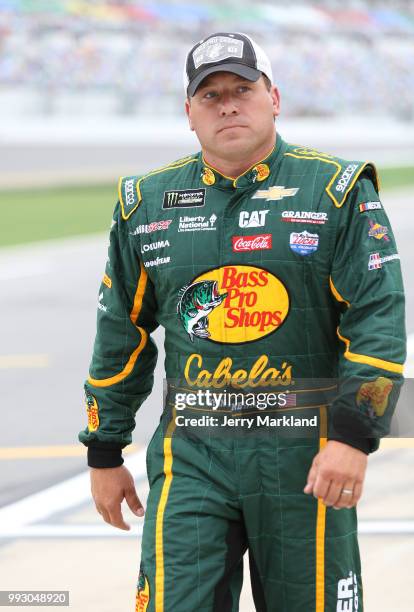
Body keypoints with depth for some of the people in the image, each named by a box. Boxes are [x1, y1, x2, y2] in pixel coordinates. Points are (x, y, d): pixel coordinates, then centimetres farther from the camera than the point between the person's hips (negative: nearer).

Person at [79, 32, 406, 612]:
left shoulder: (339, 191, 1)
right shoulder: (147, 203, 10)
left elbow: (378, 320, -6)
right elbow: (120, 335, 17)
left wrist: (353, 436, -17)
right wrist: (105, 454, 17)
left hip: (306, 455, -2)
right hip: (190, 457, 2)